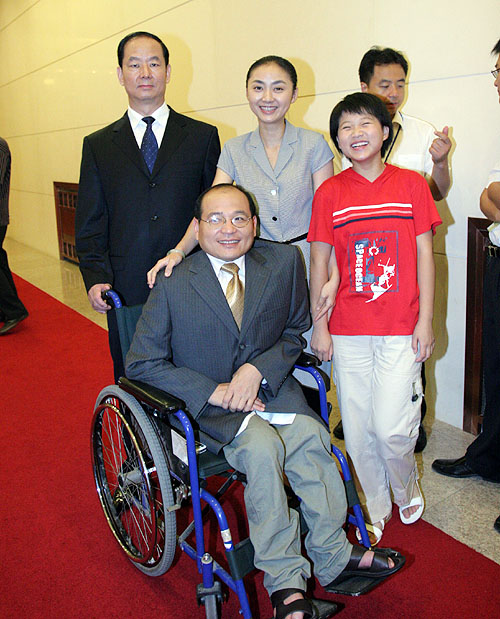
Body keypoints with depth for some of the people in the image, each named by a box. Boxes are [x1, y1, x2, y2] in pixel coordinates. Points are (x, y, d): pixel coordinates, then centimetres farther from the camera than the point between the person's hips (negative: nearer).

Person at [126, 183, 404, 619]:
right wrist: (214, 391, -18)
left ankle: (332, 556, -6)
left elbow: (295, 333, 8)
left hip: (269, 384, 3)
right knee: (262, 447, -28)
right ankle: (285, 583, -15)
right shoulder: (173, 285, -11)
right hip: (206, 401, -3)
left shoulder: (284, 262, -2)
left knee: (310, 435, -25)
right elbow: (142, 363, -8)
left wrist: (256, 370, -12)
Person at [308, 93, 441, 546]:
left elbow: (425, 255, 2)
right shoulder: (329, 193, 2)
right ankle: (376, 510, 31)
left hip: (401, 327, -1)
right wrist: (319, 326, 2)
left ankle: (407, 486, 28)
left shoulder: (411, 184, 2)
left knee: (391, 426, -6)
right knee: (358, 430, 8)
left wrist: (426, 321, -2)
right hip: (348, 330, 2)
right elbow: (319, 262, 4)